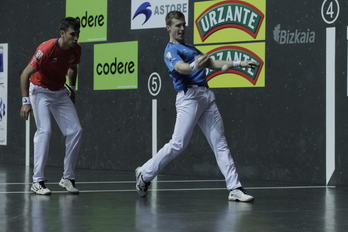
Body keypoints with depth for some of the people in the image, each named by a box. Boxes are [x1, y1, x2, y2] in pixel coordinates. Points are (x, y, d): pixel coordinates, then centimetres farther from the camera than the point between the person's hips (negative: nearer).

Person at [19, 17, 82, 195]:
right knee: (44, 130, -21)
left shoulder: (76, 49, -8)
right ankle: (37, 181, -17)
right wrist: (25, 102, -22)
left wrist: (72, 89, 13)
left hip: (60, 92, 6)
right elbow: (25, 74, -20)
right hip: (40, 91, -6)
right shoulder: (46, 49, -26)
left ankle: (67, 178, 5)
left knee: (75, 131, -6)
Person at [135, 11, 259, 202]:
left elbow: (211, 63, 29)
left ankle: (235, 189, -3)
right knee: (178, 144, -11)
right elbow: (181, 67, -23)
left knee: (220, 144, 0)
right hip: (188, 96, -8)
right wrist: (195, 66, -45)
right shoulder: (171, 50, -3)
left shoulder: (190, 48, 25)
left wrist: (238, 63, 22)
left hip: (206, 96, 8)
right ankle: (145, 173, 7)